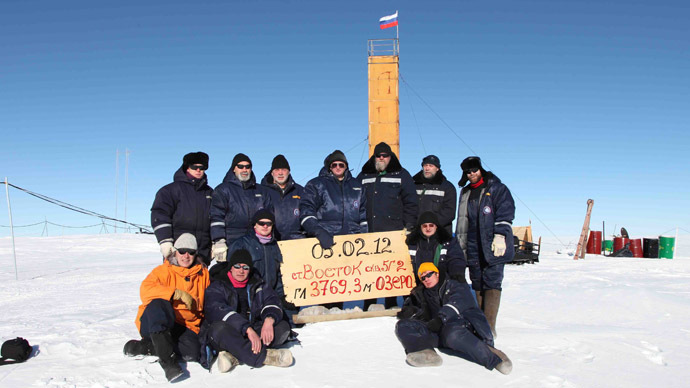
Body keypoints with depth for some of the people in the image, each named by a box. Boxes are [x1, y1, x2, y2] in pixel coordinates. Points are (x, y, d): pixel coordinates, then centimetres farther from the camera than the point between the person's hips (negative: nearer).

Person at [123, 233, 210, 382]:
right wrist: (176, 293, -26)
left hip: (186, 326, 3)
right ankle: (168, 361, -39)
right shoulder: (163, 271, 0)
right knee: (158, 304, -37)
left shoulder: (202, 273, 12)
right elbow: (146, 289, -19)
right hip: (156, 323, -3)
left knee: (192, 353, -30)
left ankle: (144, 346, -11)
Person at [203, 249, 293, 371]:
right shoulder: (217, 287, -1)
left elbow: (272, 301, 1)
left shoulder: (258, 284, 14)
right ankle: (264, 356, -37)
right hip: (229, 336, -4)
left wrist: (269, 320, -25)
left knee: (284, 326, -18)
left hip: (254, 330, 4)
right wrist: (248, 329, -32)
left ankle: (234, 357, -32)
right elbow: (218, 312, -18)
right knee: (218, 328, -35)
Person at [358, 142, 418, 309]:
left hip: (393, 233, -2)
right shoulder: (363, 176, 16)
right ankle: (368, 307, 14)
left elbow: (411, 202, 5)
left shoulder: (401, 175, 8)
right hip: (368, 232, 3)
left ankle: (391, 306, 11)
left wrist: (408, 226, -3)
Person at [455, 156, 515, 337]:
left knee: (492, 283, -11)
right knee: (478, 285, 6)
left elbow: (505, 213, -7)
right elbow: (462, 221, 24)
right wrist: (460, 245, 22)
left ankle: (489, 326, -13)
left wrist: (500, 236, -17)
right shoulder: (465, 193, 19)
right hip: (473, 249, 6)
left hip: (493, 247, -5)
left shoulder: (497, 188, 2)